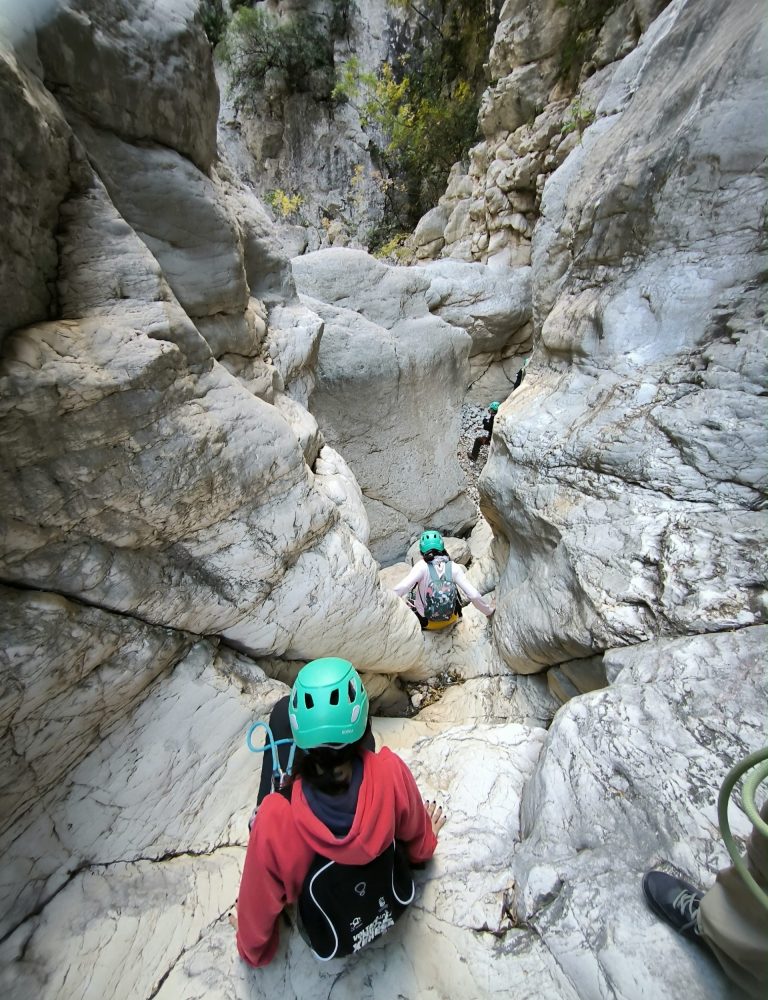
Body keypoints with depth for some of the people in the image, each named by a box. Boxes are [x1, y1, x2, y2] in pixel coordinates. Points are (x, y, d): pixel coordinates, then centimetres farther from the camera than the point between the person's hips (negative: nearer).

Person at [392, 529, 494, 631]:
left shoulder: (422, 566, -23)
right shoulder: (453, 567, -17)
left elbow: (400, 589, -33)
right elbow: (474, 595, -17)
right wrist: (489, 611, -2)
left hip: (426, 622, -1)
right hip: (450, 620, 1)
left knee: (409, 597, 27)